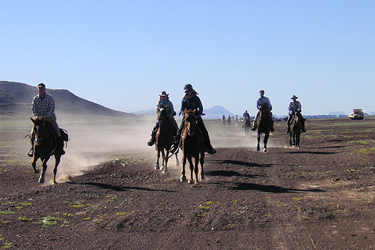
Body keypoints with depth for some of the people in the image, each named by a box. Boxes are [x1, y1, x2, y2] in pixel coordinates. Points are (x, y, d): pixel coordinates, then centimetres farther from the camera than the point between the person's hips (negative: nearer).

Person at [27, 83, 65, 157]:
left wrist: (46, 116, -25)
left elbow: (52, 109, -11)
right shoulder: (35, 99, 5)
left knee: (57, 131, -12)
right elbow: (33, 108, 2)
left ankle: (60, 147, 5)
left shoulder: (50, 98, -5)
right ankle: (32, 148, 3)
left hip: (50, 118, -2)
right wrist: (36, 116, -17)